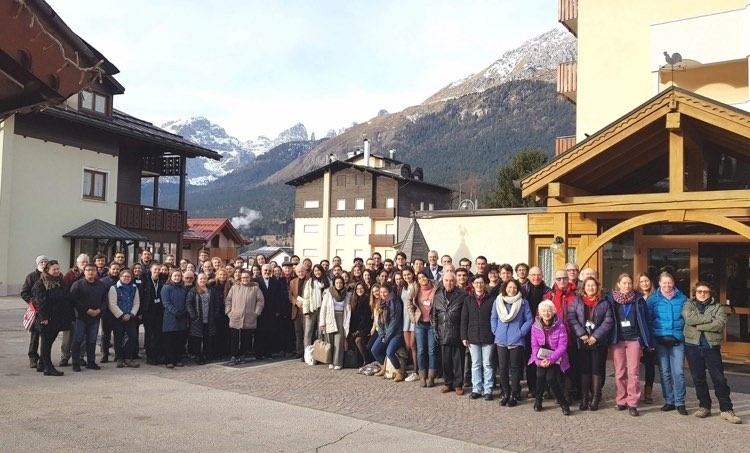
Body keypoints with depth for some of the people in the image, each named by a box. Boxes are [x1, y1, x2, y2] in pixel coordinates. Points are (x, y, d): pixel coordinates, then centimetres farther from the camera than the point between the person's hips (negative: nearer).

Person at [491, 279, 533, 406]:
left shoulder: (523, 302, -1)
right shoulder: (497, 301, 6)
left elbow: (529, 320, 0)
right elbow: (493, 318, 12)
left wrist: (521, 332, -8)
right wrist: (495, 331, 2)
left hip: (516, 340, -2)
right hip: (501, 340, 2)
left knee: (515, 368, 3)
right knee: (502, 368, 5)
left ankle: (514, 395, 12)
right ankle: (505, 393, 17)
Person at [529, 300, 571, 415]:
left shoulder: (560, 327, -13)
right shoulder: (535, 326, -4)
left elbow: (562, 346, -14)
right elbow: (534, 346, -4)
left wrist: (550, 359, -24)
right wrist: (539, 361, -19)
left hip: (556, 357, -2)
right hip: (541, 357, 2)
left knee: (550, 378, -22)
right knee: (540, 375, -22)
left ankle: (564, 404, -4)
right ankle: (538, 400, 0)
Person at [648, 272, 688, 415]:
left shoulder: (682, 298, 5)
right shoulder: (653, 299, 3)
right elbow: (648, 319, 4)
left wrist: (686, 335, 3)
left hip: (678, 340, 0)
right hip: (660, 340, 1)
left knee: (678, 372, -3)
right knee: (664, 372, 6)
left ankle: (680, 402, 7)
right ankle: (669, 401, 15)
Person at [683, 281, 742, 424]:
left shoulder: (717, 307, 6)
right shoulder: (688, 304, 8)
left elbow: (720, 324, -13)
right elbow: (689, 319, -13)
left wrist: (698, 325, -14)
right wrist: (710, 318, -13)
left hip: (712, 347, -1)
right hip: (693, 346, 1)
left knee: (719, 379, -1)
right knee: (698, 379, 8)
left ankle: (726, 410, 5)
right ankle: (704, 406, 20)